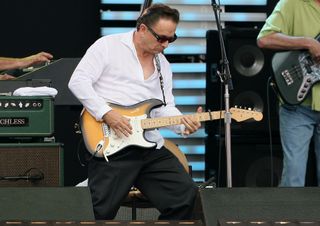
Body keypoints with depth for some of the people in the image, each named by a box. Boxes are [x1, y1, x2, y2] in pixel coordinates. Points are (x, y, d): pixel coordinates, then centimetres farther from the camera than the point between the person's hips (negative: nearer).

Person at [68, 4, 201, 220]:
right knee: (101, 212, -10)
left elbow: (166, 108, 15)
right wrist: (106, 113, -18)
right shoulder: (108, 46, -2)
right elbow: (78, 81, -9)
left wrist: (183, 122, -7)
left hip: (150, 146, 6)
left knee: (186, 196, -4)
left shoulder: (163, 64, 18)